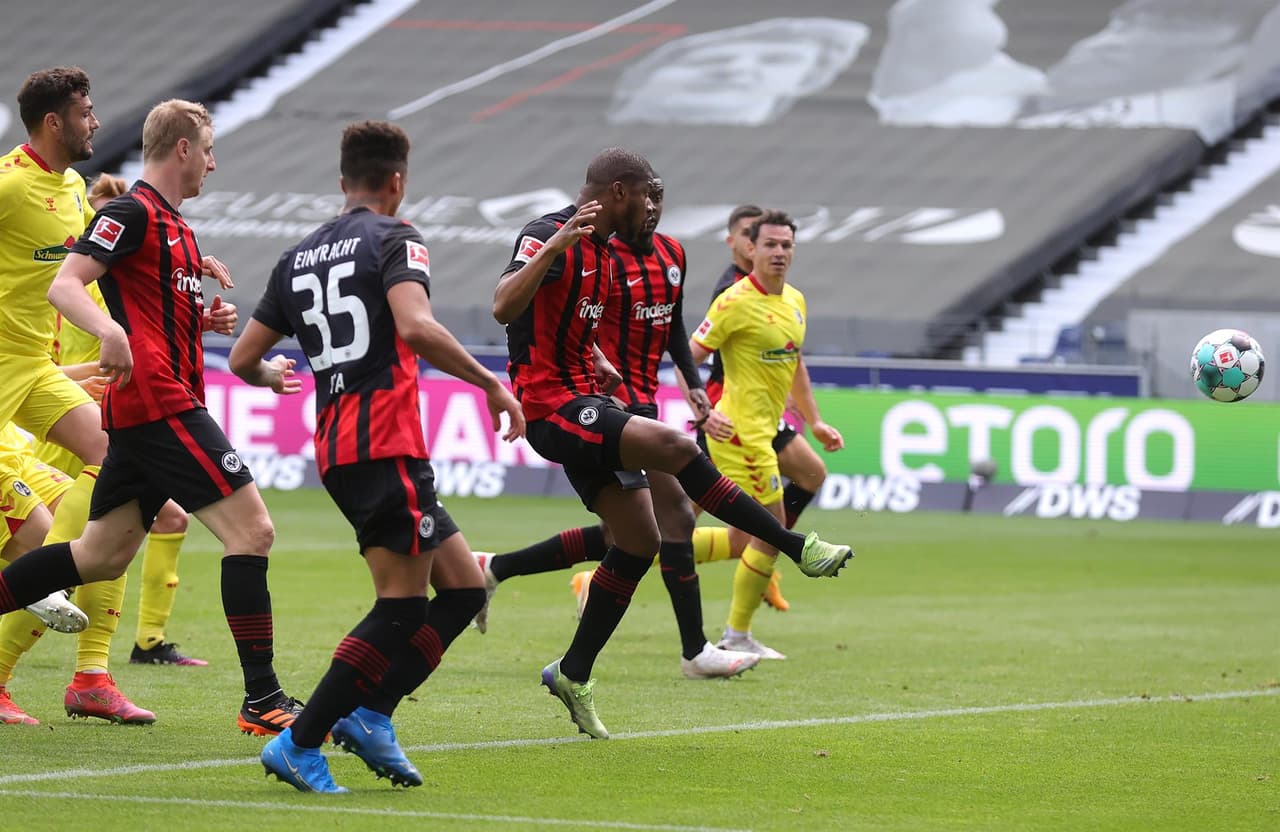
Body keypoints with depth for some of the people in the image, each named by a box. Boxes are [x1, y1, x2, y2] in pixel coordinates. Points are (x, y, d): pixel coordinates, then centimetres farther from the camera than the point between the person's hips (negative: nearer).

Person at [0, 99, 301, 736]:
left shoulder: (172, 224, 21)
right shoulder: (134, 213, -9)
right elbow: (64, 285, -18)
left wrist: (203, 318, 12)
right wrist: (110, 332, -37)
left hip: (141, 415, 10)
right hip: (159, 403, -10)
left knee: (102, 556, 14)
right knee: (250, 529, -12)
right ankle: (262, 701, -12)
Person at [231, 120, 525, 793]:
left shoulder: (299, 258, 18)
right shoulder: (394, 240, -2)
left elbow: (243, 358, 21)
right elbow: (415, 326, -22)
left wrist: (271, 376, 44)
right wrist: (490, 383, -14)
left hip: (334, 449, 8)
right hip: (385, 441, -8)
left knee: (463, 587, 11)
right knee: (402, 606, -6)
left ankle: (370, 713, 2)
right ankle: (299, 743, -11)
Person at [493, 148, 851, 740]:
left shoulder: (601, 251, 17)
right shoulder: (550, 237, -14)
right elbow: (505, 308, -31)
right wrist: (553, 245, -39)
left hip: (585, 404, 11)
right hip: (552, 407, -11)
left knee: (640, 541, 6)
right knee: (674, 447, -27)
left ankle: (573, 674, 17)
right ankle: (796, 548, -23)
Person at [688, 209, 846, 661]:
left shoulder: (795, 301, 12)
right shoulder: (736, 302, -14)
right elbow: (687, 358, -14)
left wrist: (814, 422, 21)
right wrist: (704, 413, -25)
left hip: (761, 433, 9)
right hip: (740, 432, -9)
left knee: (745, 540, 12)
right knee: (771, 534, -6)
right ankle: (737, 637, 5)